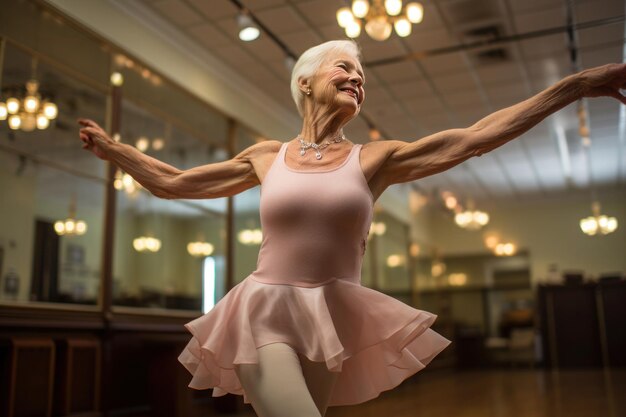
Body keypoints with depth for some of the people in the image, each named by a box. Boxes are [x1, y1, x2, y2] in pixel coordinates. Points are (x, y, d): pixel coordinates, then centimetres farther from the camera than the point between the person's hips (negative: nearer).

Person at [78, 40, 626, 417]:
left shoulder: (375, 159, 4)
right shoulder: (266, 158, 7)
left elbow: (476, 136, -2)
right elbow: (172, 183, 16)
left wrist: (578, 85, -4)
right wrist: (111, 147, 19)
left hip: (332, 325, 1)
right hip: (266, 318, -1)